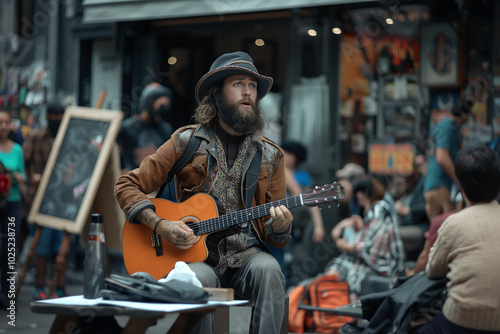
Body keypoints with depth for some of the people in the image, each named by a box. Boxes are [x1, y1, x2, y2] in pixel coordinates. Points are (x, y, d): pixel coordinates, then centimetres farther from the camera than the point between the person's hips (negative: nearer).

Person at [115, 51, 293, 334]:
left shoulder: (270, 156, 11)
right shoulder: (187, 142, 4)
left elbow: (276, 237, 13)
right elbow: (127, 186, 6)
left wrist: (280, 227, -13)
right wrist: (160, 225, -10)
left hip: (245, 256, 2)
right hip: (196, 256, -2)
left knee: (268, 269, -32)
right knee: (198, 279, -36)